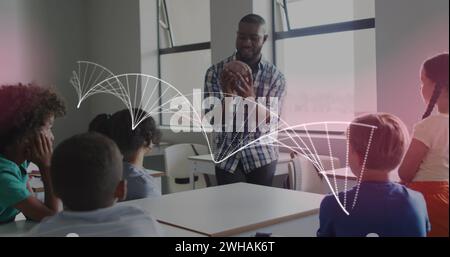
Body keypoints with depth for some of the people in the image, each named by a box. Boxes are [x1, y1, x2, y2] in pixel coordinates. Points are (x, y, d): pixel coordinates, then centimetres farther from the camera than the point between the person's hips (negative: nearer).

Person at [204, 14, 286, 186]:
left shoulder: (275, 76, -4)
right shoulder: (215, 72, -3)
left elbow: (269, 122, -13)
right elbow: (212, 119, -10)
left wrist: (251, 99, -32)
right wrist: (228, 97, -29)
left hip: (262, 158, 0)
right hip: (227, 159, 0)